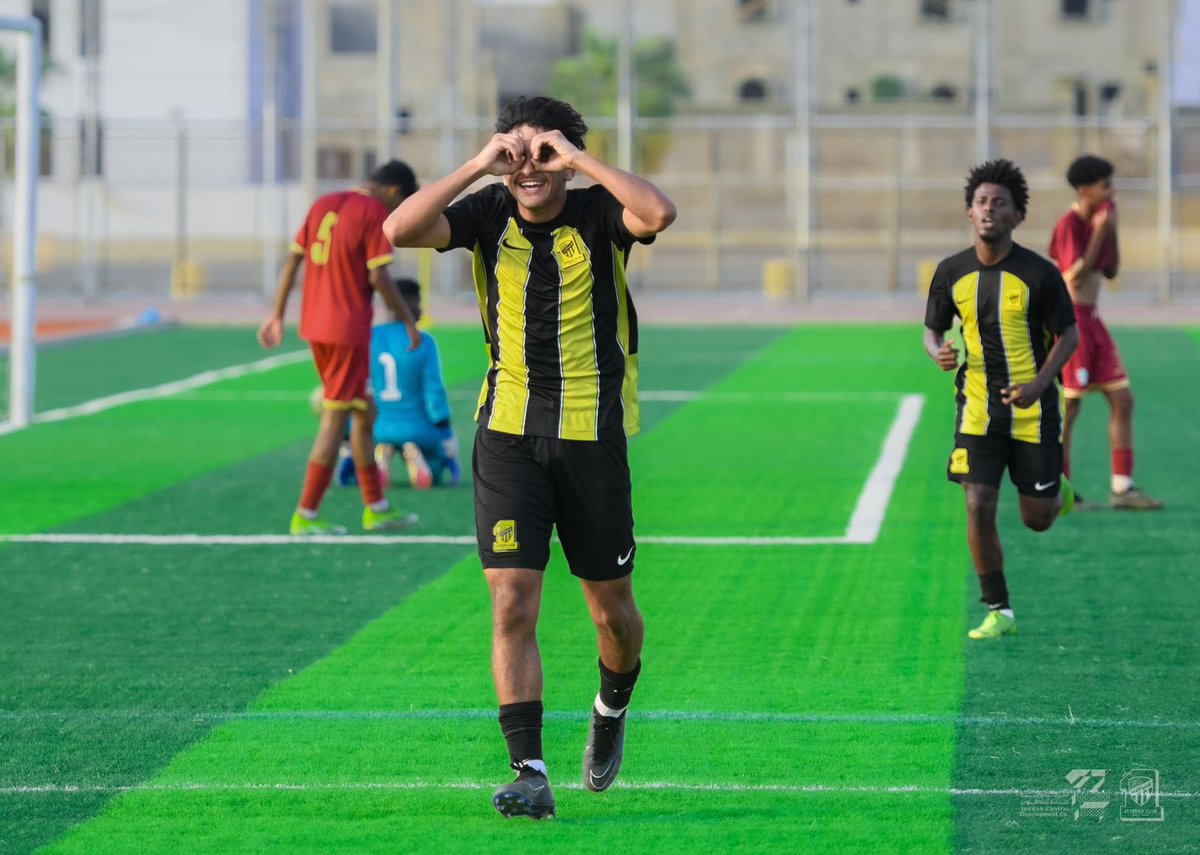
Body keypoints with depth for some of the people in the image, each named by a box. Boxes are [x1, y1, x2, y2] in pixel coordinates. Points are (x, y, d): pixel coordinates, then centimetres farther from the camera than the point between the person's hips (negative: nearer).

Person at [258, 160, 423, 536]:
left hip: (315, 326, 8)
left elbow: (292, 261, 13)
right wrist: (408, 321, -4)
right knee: (335, 420, -3)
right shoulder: (375, 214, -10)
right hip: (348, 330, -8)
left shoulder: (323, 205, 13)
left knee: (364, 413, 17)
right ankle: (305, 516, -4)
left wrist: (277, 315, 17)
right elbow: (378, 278, -16)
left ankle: (376, 508, 23)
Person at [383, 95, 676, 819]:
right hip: (509, 435, 1)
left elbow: (659, 213, -30)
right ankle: (531, 774, -10)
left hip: (593, 436, -1)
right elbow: (399, 231, -17)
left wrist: (578, 158, -24)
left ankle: (613, 706, 43)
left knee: (612, 609, 11)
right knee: (513, 604, -10)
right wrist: (478, 164, -20)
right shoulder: (490, 214, -2)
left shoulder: (598, 214, -7)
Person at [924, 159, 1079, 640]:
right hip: (978, 409, 2)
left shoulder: (1039, 273, -11)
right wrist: (938, 353, -14)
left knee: (1036, 520, 5)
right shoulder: (951, 273, -2)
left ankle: (1057, 492, 43)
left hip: (1034, 411, -2)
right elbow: (932, 330, 11)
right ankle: (998, 612, 2)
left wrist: (1038, 384, -19)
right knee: (979, 510, -11)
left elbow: (1068, 335, -4)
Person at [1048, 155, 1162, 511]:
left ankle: (1122, 488, 10)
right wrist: (1099, 233, -19)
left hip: (1092, 321, 9)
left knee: (1122, 399, 7)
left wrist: (1112, 232, 5)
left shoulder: (1093, 223, 13)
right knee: (1068, 406, -4)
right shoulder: (1068, 226, -14)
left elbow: (1111, 271, 17)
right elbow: (1077, 278, -21)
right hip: (1070, 321, -9)